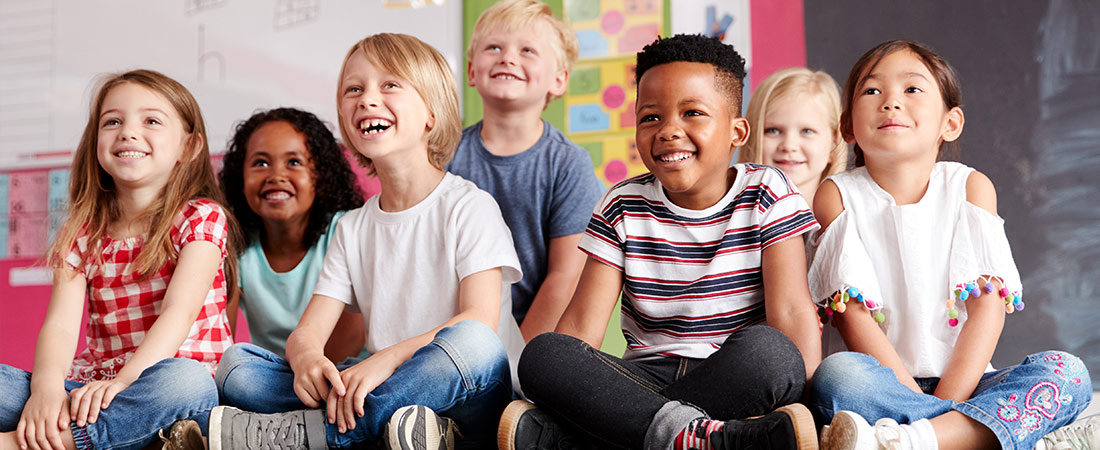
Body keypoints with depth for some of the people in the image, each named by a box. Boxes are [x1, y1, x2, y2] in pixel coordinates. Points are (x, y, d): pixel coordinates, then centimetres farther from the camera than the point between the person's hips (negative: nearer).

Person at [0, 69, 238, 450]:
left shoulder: (201, 218, 1)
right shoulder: (82, 232, 11)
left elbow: (178, 312, -14)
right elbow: (61, 323, -3)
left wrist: (124, 380, -30)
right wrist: (47, 385, -26)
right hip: (92, 386, 3)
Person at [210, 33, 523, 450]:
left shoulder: (469, 207, -1)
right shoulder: (353, 228, 15)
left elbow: (480, 322, -14)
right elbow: (309, 329, 6)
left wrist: (387, 360, -28)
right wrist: (306, 357, -20)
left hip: (464, 400, -4)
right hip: (382, 393, 4)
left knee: (474, 343, -38)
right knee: (239, 374, -13)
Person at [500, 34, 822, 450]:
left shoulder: (766, 194, 2)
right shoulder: (623, 208, 7)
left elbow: (791, 312, -8)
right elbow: (581, 324, 0)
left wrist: (804, 399, -23)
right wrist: (554, 394, -18)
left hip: (740, 384, -1)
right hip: (645, 380, 2)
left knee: (767, 349, -36)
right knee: (541, 354, -24)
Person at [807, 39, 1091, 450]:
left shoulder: (970, 187, 5)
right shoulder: (837, 196, 0)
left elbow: (988, 306, -4)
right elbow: (852, 317, -10)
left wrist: (946, 400, -17)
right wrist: (917, 398, -20)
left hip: (962, 381, 3)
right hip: (882, 382, -3)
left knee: (1068, 372, -23)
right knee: (835, 375, -34)